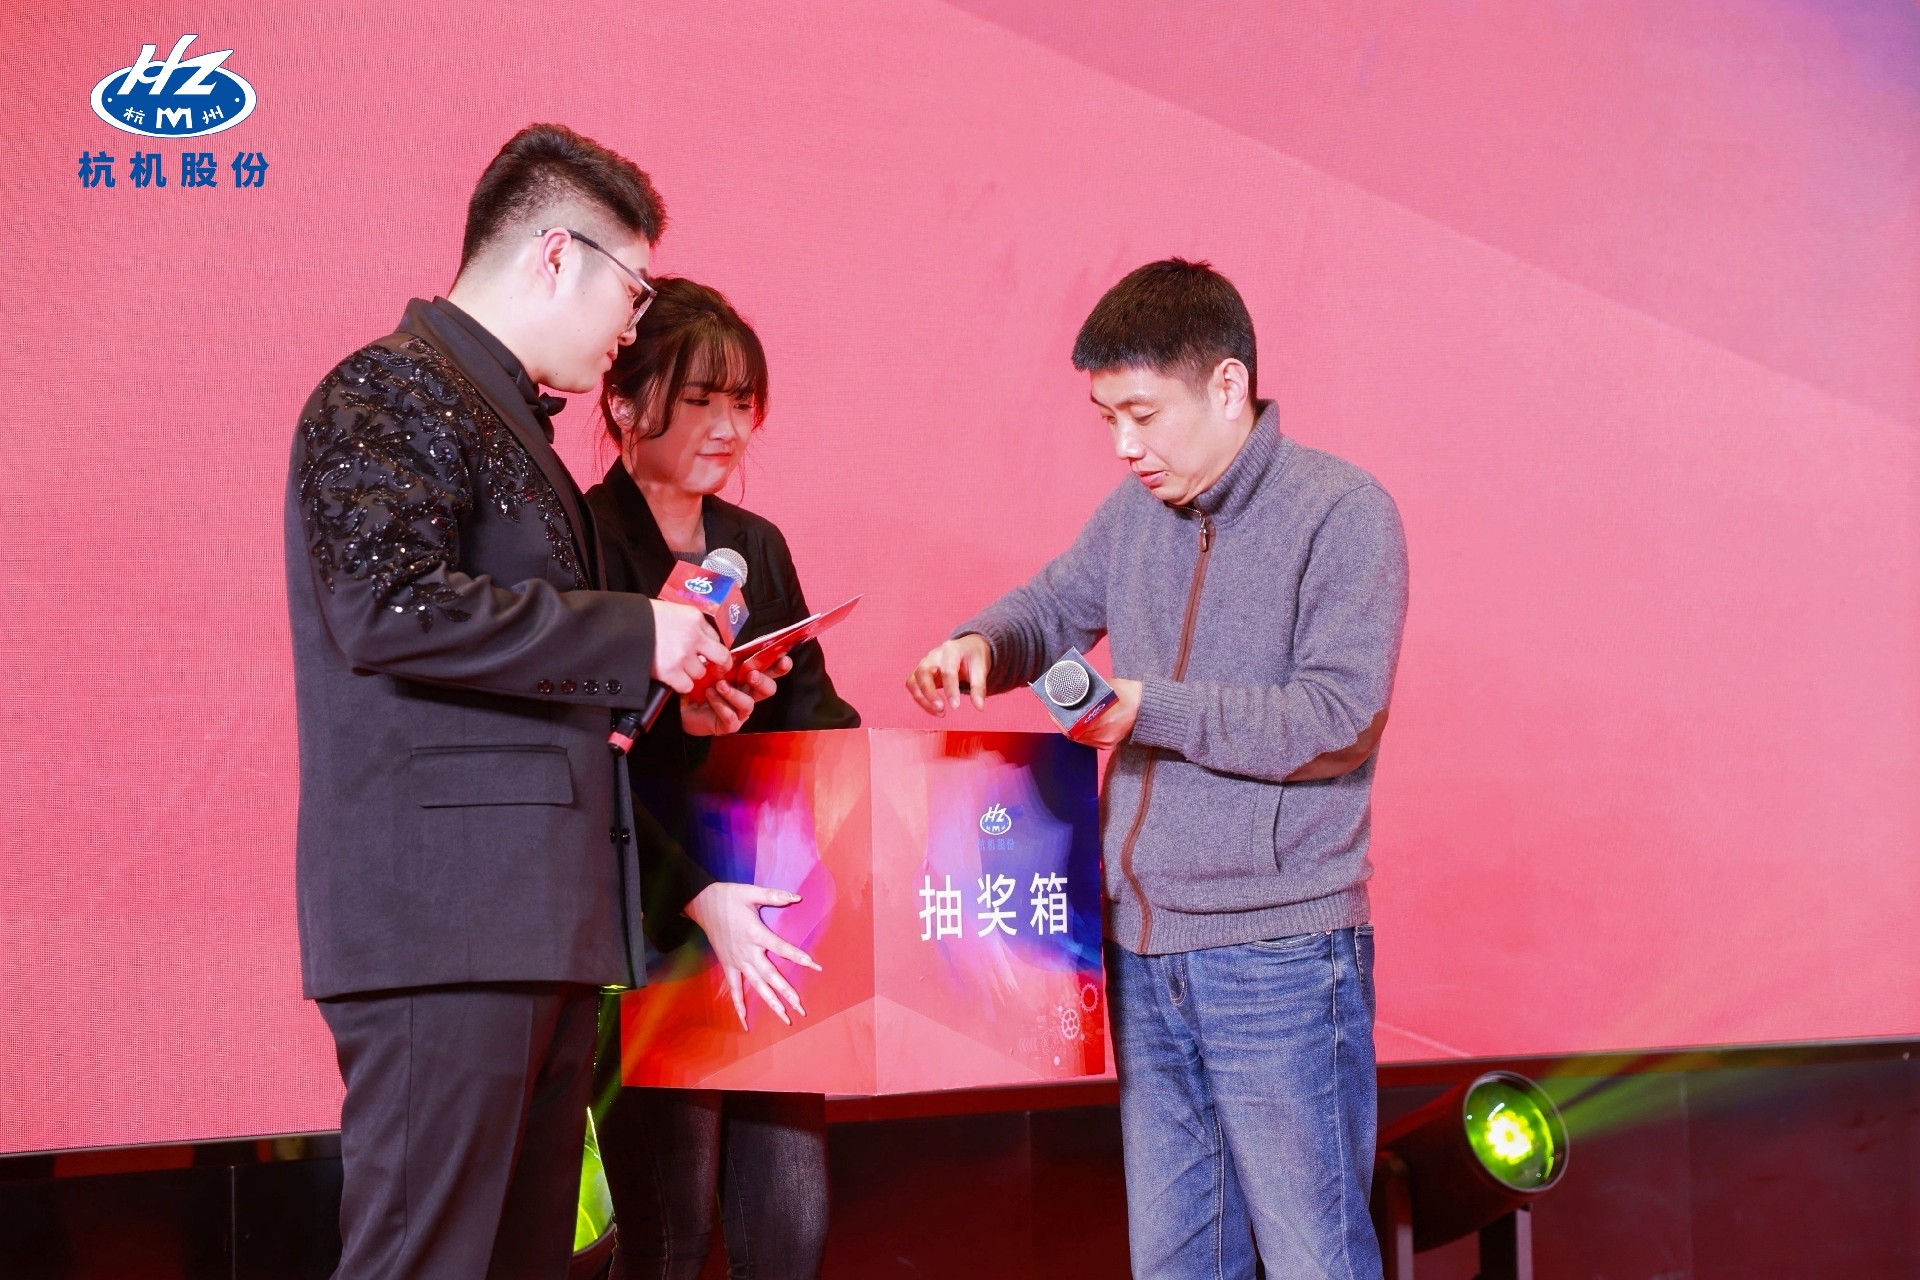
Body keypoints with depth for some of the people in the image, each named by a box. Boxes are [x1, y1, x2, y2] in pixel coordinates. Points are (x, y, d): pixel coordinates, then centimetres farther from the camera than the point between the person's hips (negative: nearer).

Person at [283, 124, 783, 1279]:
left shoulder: (507, 419, 24)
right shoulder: (391, 394, -6)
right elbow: (388, 605, -22)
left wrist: (655, 694, 17)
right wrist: (632, 636, -15)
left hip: (538, 921, 10)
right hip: (444, 913, -10)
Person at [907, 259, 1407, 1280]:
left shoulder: (1342, 512, -9)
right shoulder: (1136, 514, 10)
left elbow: (1336, 718, -16)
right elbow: (1054, 604, 26)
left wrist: (1149, 710, -21)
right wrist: (981, 645, 3)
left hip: (1278, 954, -6)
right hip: (1141, 944, 7)